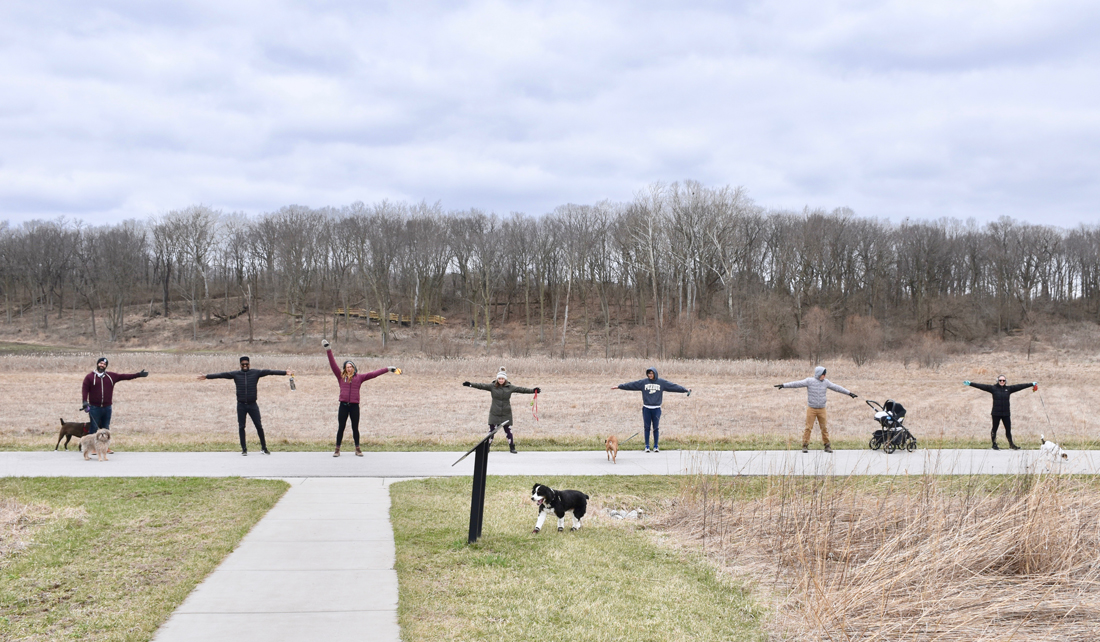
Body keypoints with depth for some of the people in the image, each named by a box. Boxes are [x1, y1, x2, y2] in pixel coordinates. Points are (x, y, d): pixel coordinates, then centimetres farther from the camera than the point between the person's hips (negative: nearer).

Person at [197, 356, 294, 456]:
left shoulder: (256, 373, 2)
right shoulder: (235, 374, 5)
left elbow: (269, 372, -4)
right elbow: (222, 375, 4)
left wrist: (285, 372, -10)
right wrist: (207, 376, 1)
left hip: (253, 404, -1)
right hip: (241, 405, 1)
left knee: (259, 426, -1)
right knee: (241, 427, 3)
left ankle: (264, 447, 9)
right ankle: (244, 449, 12)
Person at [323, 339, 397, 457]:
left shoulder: (359, 377, 7)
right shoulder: (341, 377, 7)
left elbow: (373, 374, 7)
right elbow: (333, 365, 3)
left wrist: (387, 369, 5)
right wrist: (328, 350, -2)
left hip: (354, 406, 0)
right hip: (343, 405, 0)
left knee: (355, 428, 8)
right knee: (341, 428, 4)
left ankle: (357, 449, 19)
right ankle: (337, 449, 10)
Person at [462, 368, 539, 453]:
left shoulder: (510, 387, 1)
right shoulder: (492, 386, -1)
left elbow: (521, 389, 0)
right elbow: (481, 386, -8)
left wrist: (533, 390, -6)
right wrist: (470, 385, -17)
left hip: (506, 414, 0)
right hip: (494, 413, 0)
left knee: (508, 431, 2)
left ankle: (512, 448, 12)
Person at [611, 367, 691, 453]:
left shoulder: (662, 382, 2)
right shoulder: (643, 382, 3)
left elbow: (674, 386, 2)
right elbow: (631, 385, 4)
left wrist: (686, 390, 0)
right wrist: (619, 386, 3)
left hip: (656, 409, 0)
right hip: (646, 408, 0)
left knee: (656, 428, 3)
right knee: (647, 428, 3)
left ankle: (656, 446, 11)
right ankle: (647, 446, 10)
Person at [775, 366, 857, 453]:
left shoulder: (825, 382, 4)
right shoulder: (809, 381, -7)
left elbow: (836, 388, 10)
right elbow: (797, 384, -11)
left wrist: (849, 393, 12)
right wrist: (783, 385, -18)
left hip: (822, 409, 3)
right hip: (811, 409, -3)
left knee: (824, 428, 4)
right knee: (808, 427, -4)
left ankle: (827, 446, 12)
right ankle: (805, 445, 3)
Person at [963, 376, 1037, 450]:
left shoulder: (1009, 389, 7)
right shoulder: (993, 388, -2)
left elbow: (1019, 386, 7)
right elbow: (982, 386, -8)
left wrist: (1032, 384, 8)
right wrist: (970, 384, -16)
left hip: (1006, 413, 2)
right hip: (996, 413, -2)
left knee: (1008, 429, 7)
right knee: (994, 429, 7)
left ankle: (1011, 444, 19)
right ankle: (994, 444, 18)